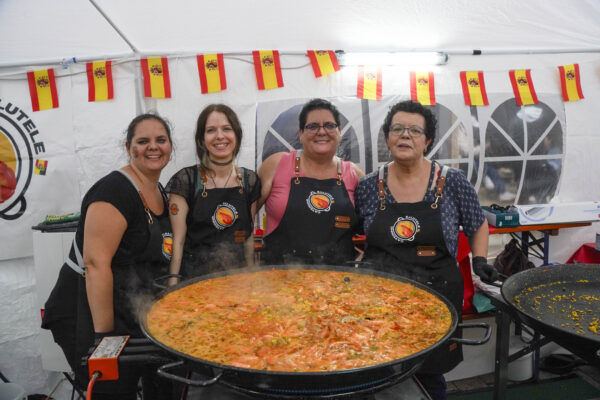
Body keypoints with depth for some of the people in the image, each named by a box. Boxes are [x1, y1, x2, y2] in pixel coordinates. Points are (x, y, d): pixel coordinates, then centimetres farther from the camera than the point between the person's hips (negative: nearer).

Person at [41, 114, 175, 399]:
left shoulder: (160, 193, 8)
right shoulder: (115, 190, -19)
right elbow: (96, 263, -25)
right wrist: (104, 335, -23)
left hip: (134, 314, 8)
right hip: (89, 312, -8)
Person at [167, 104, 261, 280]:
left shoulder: (250, 180, 3)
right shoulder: (185, 180, -7)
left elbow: (249, 236, 10)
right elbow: (177, 240, -7)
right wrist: (173, 287, -12)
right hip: (193, 278, -3)